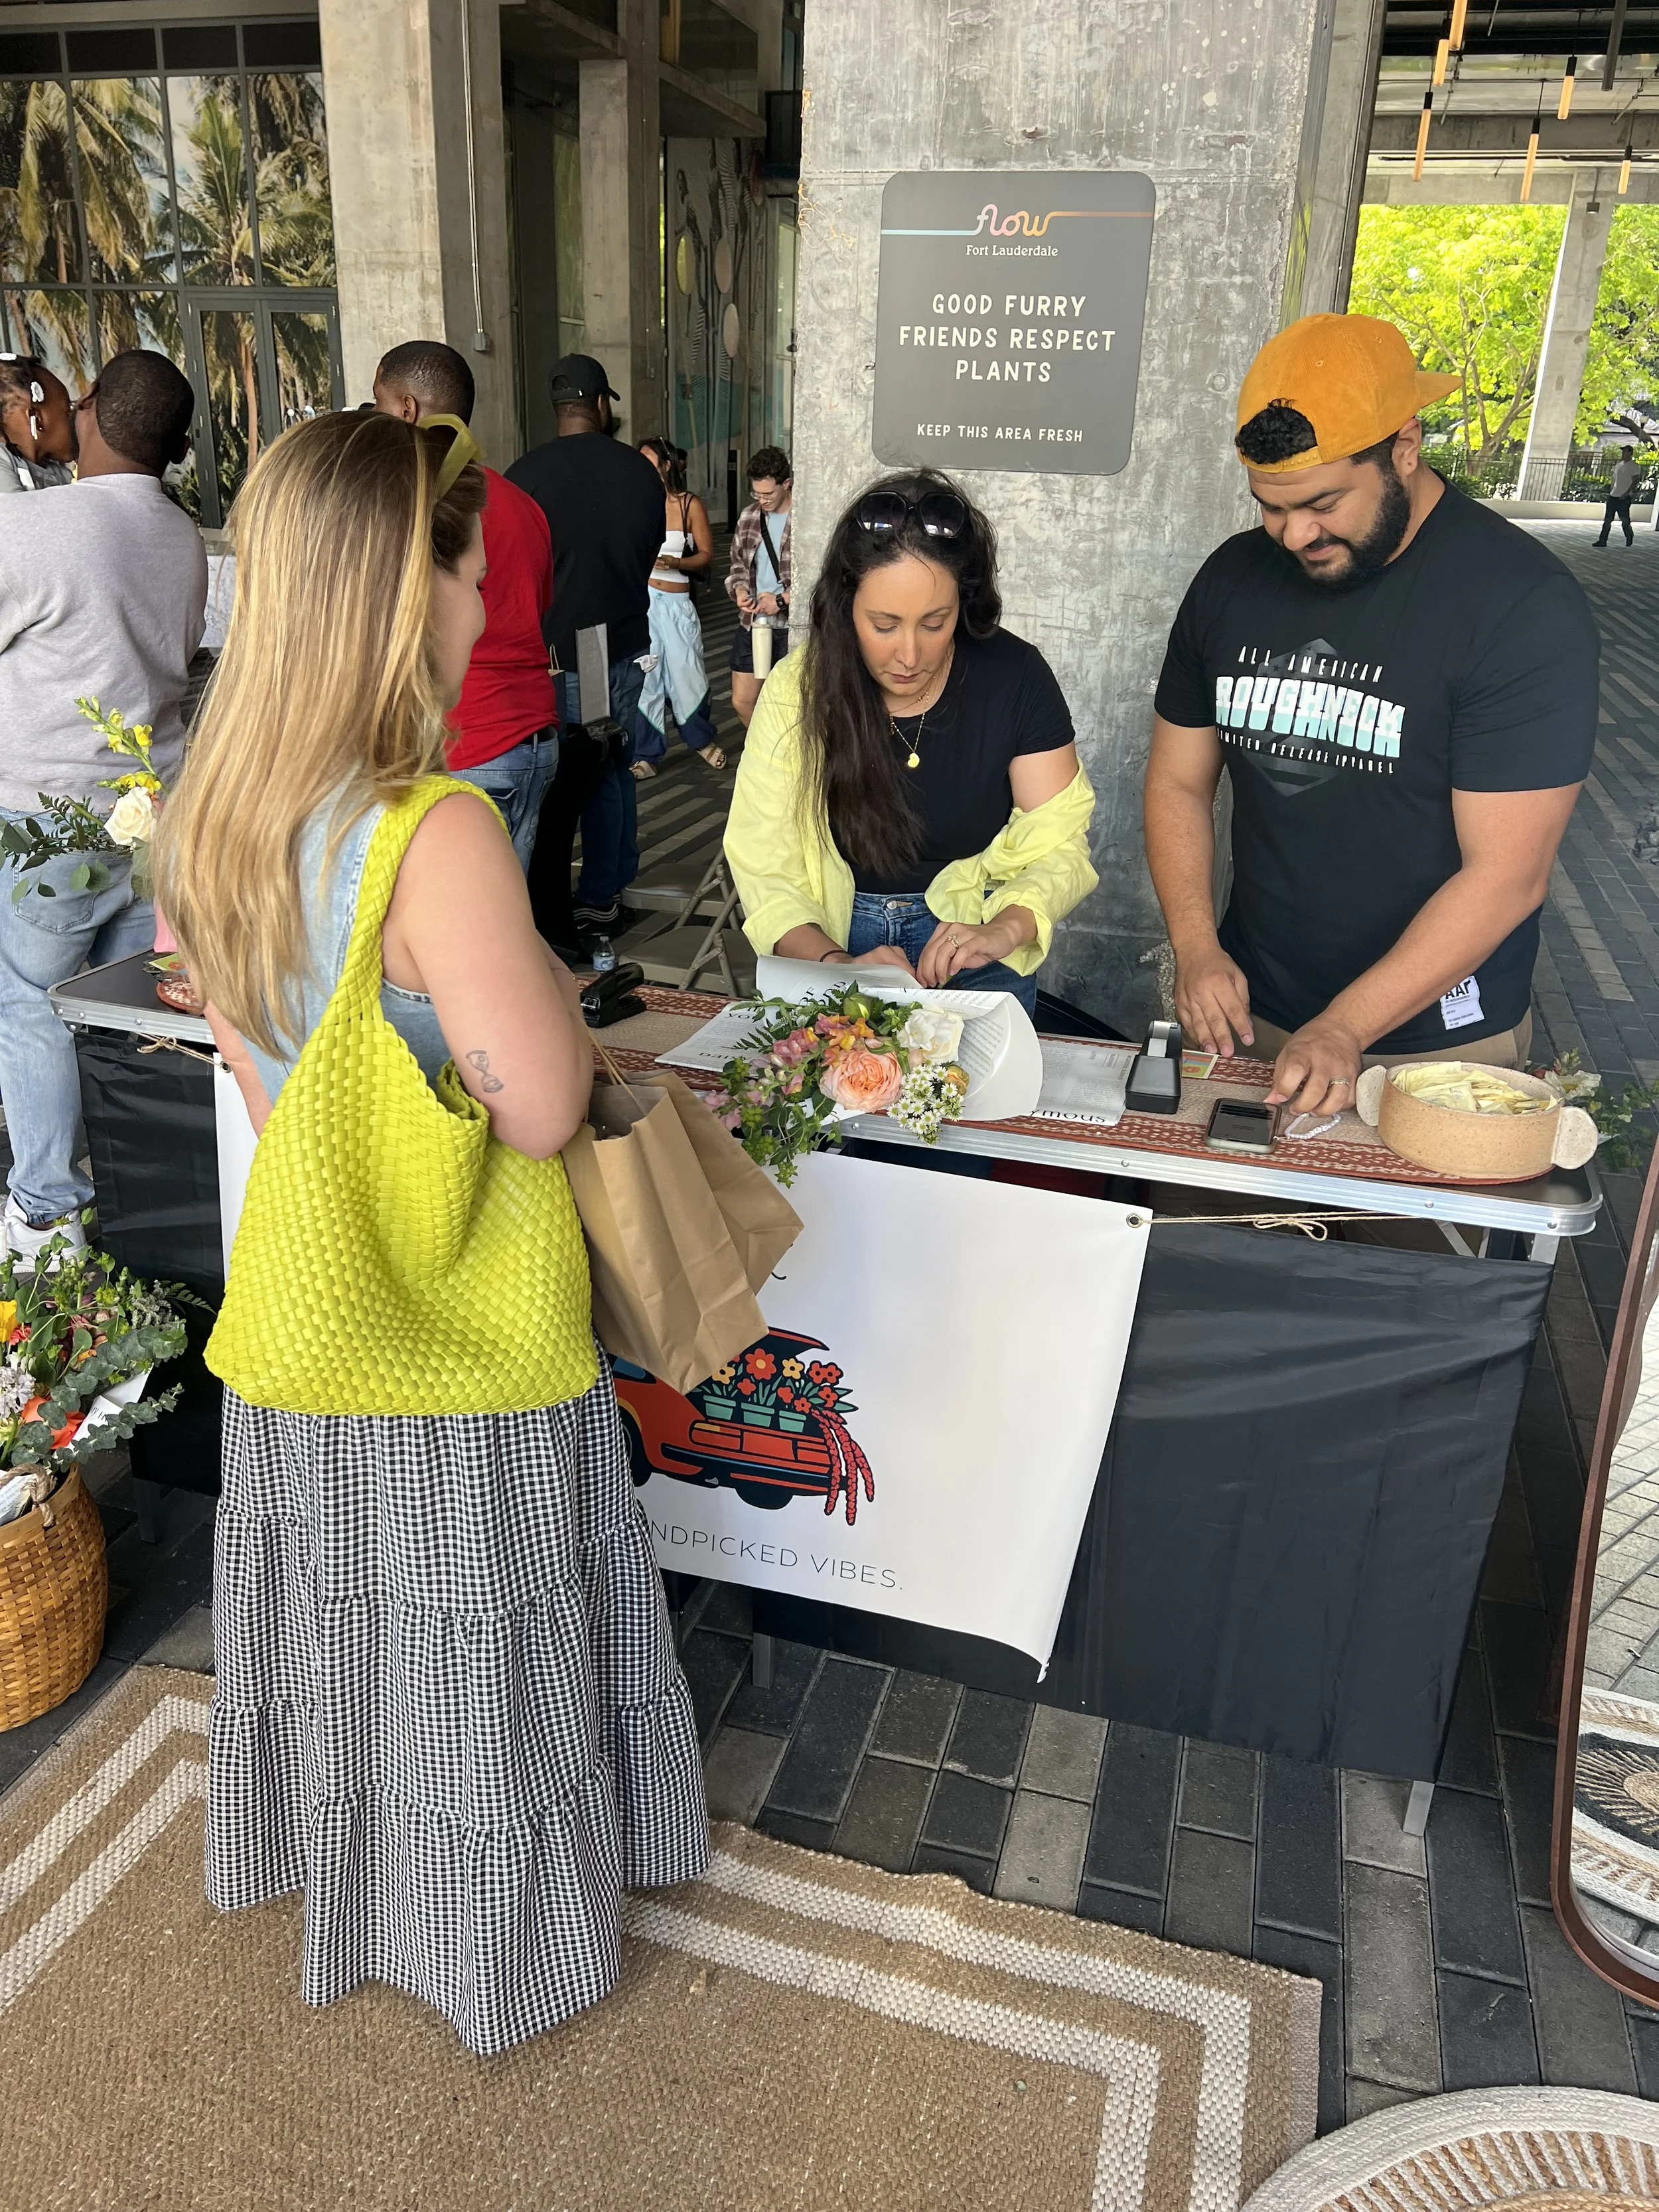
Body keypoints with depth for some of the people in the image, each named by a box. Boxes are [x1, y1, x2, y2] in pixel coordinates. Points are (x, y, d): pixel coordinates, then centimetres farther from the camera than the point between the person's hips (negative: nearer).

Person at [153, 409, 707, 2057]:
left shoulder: (221, 805, -3)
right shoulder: (436, 834, -29)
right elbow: (542, 1108, -25)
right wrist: (548, 970, -9)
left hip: (302, 1294, 7)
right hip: (452, 1330, -7)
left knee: (346, 1601, 27)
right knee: (464, 1643, 15)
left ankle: (342, 1867, 52)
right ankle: (484, 1934, 40)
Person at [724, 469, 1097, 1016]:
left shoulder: (1015, 678, -7)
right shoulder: (797, 689, -7)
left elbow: (1059, 846, -6)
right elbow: (765, 869, -8)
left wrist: (1005, 930, -27)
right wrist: (836, 965, -26)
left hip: (971, 945, 0)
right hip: (832, 938, 0)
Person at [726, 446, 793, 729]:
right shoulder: (749, 516, 7)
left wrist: (782, 600, -20)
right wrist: (740, 590, -4)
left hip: (792, 627, -6)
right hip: (752, 624, 6)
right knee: (742, 702, 12)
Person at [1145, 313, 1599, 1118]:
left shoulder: (1525, 605, -16)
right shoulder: (1233, 578, 0)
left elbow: (1505, 874, -19)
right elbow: (1178, 782, 6)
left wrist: (1345, 1028, -25)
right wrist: (1196, 948, -9)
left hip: (1433, 1043, -4)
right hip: (1250, 1014, 4)